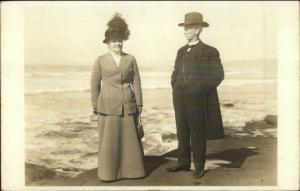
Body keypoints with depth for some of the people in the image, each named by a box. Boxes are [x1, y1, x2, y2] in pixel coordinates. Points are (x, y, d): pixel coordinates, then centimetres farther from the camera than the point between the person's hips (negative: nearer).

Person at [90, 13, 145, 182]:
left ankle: (131, 169, 19)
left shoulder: (131, 59, 7)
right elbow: (95, 84, 6)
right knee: (109, 140, 3)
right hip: (108, 106, -1)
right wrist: (95, 106, 4)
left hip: (128, 106, 2)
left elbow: (136, 83, 7)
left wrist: (139, 104, 4)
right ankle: (109, 172, 15)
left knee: (130, 138, 5)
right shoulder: (101, 61, 3)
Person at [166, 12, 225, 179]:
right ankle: (184, 163, 24)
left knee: (197, 135, 3)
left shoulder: (210, 52, -5)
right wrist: (176, 87, 3)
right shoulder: (181, 51, 14)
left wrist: (198, 88, -13)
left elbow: (218, 76, -8)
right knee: (182, 134, 12)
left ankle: (199, 167, 15)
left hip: (198, 101, -6)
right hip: (180, 100, 6)